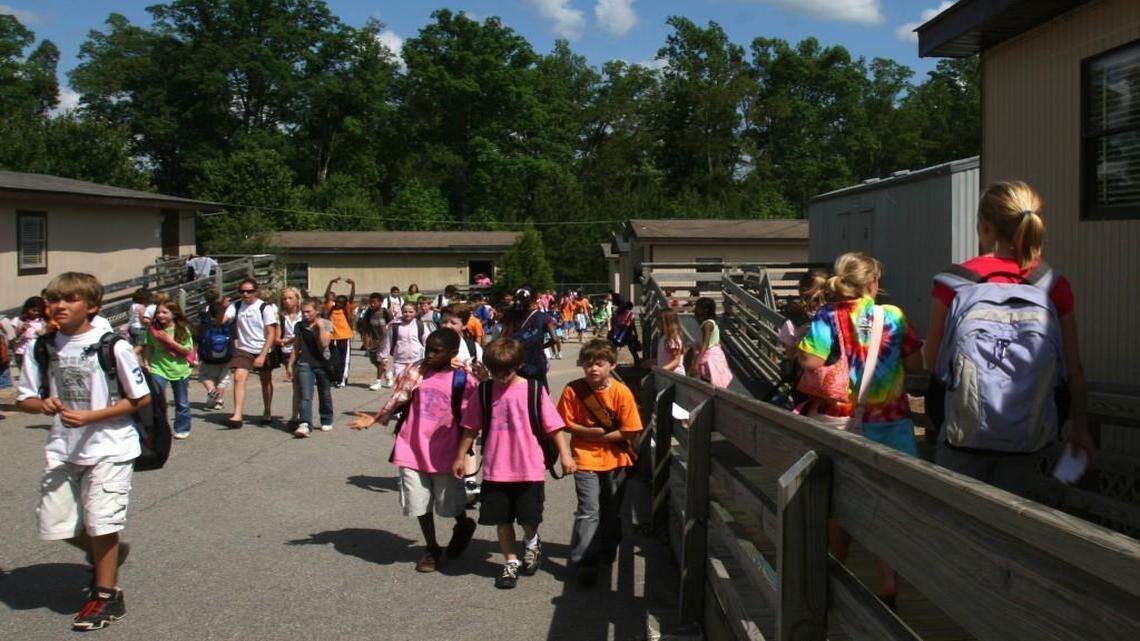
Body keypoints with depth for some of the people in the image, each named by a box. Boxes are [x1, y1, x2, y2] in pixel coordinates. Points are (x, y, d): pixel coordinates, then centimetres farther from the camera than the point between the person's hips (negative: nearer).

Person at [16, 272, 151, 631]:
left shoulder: (112, 346, -13)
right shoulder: (43, 347, 1)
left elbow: (141, 398, -9)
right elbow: (25, 399, 8)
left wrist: (88, 417, -17)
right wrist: (43, 404, -16)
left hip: (109, 447, -5)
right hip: (62, 449, 6)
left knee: (100, 522, -6)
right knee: (55, 524, 9)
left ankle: (107, 595, 14)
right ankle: (108, 555, 38)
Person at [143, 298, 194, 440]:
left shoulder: (183, 329, -9)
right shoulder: (153, 329, -4)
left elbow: (188, 350, -12)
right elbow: (148, 347, 8)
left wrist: (170, 341, -20)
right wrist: (147, 363, -1)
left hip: (180, 370, 0)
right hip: (158, 368, 0)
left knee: (182, 403, 12)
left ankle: (182, 429, 27)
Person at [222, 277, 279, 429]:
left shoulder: (265, 308, -11)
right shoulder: (236, 307, 0)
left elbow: (271, 334, -13)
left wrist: (262, 355, -19)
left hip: (263, 350, -2)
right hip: (243, 350, 2)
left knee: (266, 381, 12)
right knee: (239, 378, -16)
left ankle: (267, 413, 32)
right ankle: (237, 416, -19)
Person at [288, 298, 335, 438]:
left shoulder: (326, 324, -3)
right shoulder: (299, 326, 6)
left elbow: (324, 344, -15)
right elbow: (296, 347, 12)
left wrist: (320, 327, -16)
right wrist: (290, 364, 10)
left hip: (323, 363, -1)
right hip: (304, 364, 1)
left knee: (325, 394, 12)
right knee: (305, 396, -13)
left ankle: (326, 421, 30)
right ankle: (304, 424, -22)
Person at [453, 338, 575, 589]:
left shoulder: (534, 391, -7)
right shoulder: (484, 392, 0)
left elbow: (553, 426, -4)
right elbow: (471, 428, 8)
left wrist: (565, 455, -6)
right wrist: (460, 457, 12)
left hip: (529, 467, -2)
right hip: (495, 470, 2)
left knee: (529, 518, 8)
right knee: (502, 518, 8)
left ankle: (531, 543, 41)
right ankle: (511, 562, 26)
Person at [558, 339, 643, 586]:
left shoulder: (621, 392, -13)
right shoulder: (573, 390, -11)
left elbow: (630, 431, -12)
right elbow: (566, 424, -6)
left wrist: (600, 437, -16)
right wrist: (590, 431, -19)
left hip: (615, 459, 2)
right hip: (585, 458, -2)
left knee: (612, 509, 17)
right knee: (588, 511, -9)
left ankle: (608, 548, 38)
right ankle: (585, 561, -3)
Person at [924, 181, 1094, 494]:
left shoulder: (952, 283, -10)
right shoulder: (1054, 286, -4)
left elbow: (932, 360, -3)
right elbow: (1074, 368, 2)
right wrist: (1080, 426, 13)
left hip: (966, 430, -2)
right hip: (1028, 433, 2)